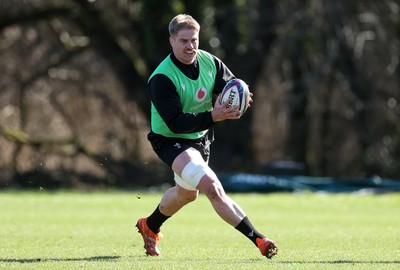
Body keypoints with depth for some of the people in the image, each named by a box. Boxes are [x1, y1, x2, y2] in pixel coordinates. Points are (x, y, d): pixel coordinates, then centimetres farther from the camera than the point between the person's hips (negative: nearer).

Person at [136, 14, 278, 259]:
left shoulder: (209, 62, -7)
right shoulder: (161, 79, -26)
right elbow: (176, 123, -31)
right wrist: (213, 116, -43)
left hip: (201, 137, 8)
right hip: (171, 140, -8)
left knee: (186, 193, 27)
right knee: (211, 186, -29)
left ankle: (150, 227, 55)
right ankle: (258, 239, -36)